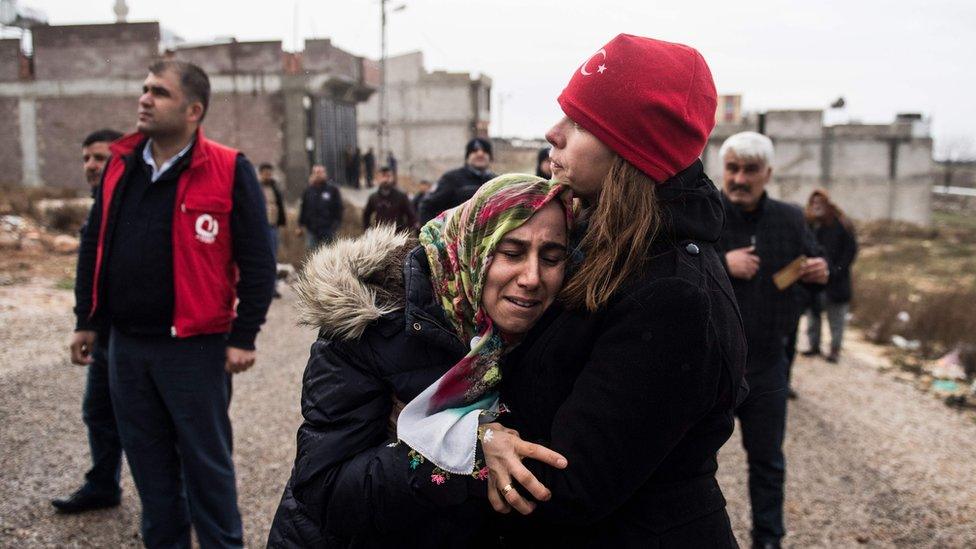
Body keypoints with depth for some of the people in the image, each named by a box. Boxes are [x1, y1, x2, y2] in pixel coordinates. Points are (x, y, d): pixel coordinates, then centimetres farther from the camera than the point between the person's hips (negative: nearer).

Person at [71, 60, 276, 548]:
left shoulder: (228, 171, -10)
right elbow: (94, 243, 15)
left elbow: (257, 261, -9)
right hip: (125, 344, 6)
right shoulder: (121, 164, 7)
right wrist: (86, 319, 14)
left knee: (205, 461, 6)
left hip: (194, 347, -5)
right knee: (148, 460, 16)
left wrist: (243, 336, -11)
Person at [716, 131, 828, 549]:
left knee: (767, 460, 17)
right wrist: (721, 264, -27)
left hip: (767, 362, 3)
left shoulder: (790, 220, 3)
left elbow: (813, 270, 14)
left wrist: (820, 275, -9)